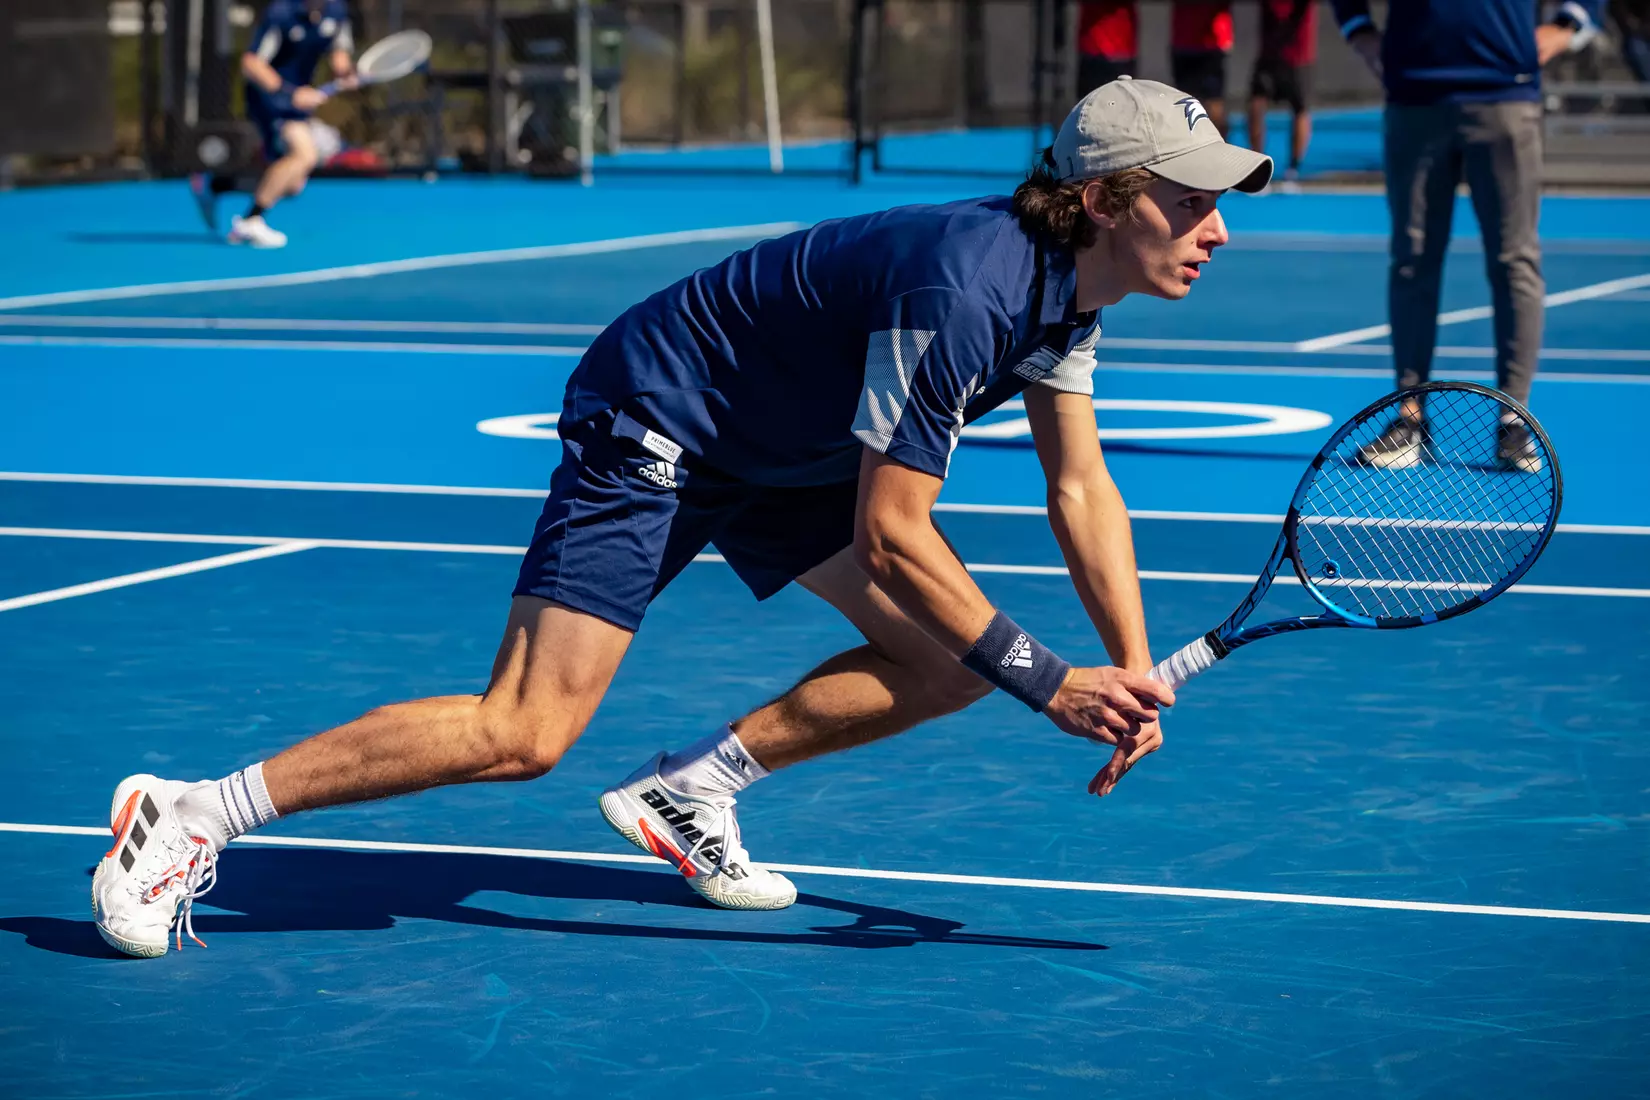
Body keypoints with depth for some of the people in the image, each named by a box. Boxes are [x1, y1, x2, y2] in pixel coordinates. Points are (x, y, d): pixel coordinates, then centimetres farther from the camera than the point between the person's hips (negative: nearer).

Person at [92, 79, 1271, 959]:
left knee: (952, 659, 0)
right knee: (523, 730, -18)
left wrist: (1133, 674, -6)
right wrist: (1048, 682, -25)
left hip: (782, 454, 10)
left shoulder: (1070, 284, -3)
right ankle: (190, 815, -12)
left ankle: (690, 786, 12)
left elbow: (1082, 489, 5)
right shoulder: (962, 289, -32)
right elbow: (892, 535, -29)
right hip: (654, 424, -9)